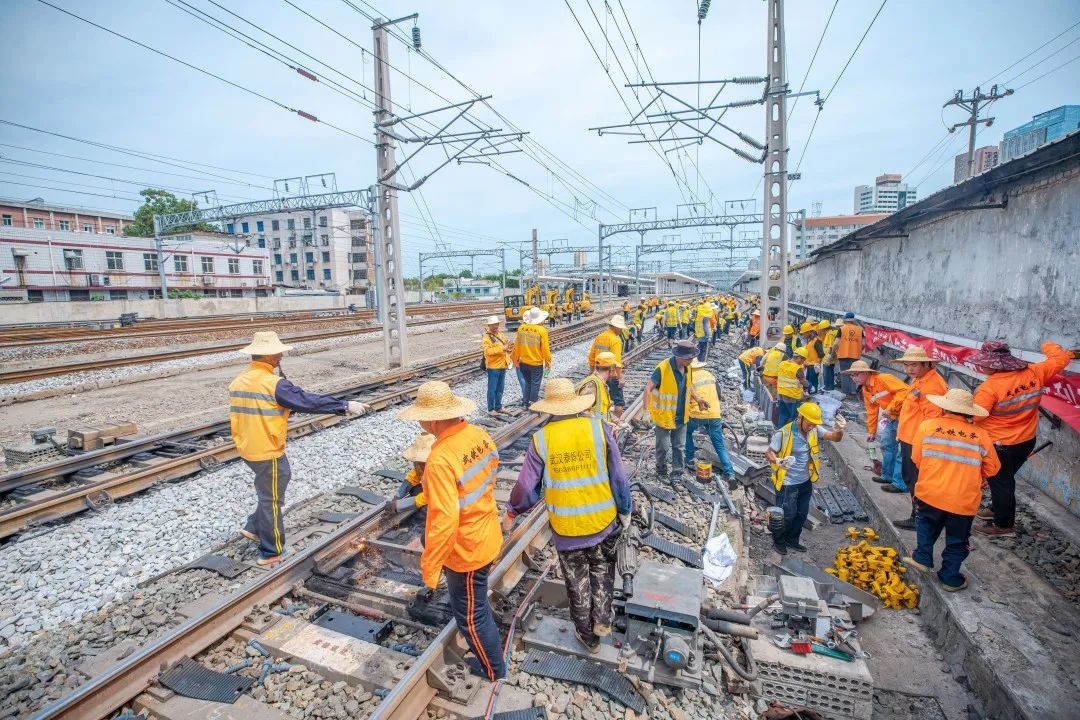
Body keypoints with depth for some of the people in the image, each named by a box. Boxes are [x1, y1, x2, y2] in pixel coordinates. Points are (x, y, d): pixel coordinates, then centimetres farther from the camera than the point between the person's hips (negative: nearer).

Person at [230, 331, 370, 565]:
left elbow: (238, 416, 14)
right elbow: (309, 401, -22)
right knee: (272, 500, 6)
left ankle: (254, 527, 32)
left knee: (282, 476, 26)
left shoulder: (238, 381, 4)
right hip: (267, 452, -8)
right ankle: (271, 553, 21)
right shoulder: (273, 384, -23)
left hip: (247, 448, 9)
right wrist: (345, 405, -17)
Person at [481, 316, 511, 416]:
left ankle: (498, 406, 27)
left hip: (502, 366, 8)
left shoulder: (500, 334, 14)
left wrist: (506, 350, 10)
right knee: (492, 389, -1)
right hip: (493, 367, -8)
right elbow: (488, 351, -25)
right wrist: (501, 349, -26)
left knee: (500, 388, 16)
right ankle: (491, 409, 8)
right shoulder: (486, 337, -12)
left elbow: (504, 345, 30)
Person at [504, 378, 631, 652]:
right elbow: (618, 478, -7)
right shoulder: (598, 428, -12)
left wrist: (512, 512, 11)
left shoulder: (541, 439, -13)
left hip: (566, 527, 0)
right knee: (602, 567, 29)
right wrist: (625, 511, 9)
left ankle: (587, 635, 37)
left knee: (577, 579, 20)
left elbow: (527, 487, -7)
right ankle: (602, 620, 27)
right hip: (604, 520, 1)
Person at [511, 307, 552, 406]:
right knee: (535, 384, 8)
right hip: (536, 363, -4)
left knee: (527, 382, 20)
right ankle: (533, 404, 13)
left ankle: (525, 402, 24)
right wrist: (548, 362, -2)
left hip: (523, 362, 5)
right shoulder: (541, 330, -15)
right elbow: (545, 348, -13)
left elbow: (517, 345, 6)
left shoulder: (521, 328, -2)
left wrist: (516, 358, 18)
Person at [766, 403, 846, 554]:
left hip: (806, 481, 6)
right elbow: (769, 453, -17)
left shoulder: (815, 430, -7)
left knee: (802, 514, 18)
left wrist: (839, 429, -34)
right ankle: (778, 542, 28)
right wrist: (778, 461, -39)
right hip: (787, 483, -6)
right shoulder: (783, 433, -23)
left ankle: (792, 540, 39)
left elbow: (835, 438, -11)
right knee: (787, 515, 4)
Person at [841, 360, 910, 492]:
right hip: (891, 418, 9)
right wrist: (871, 431, 18)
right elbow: (872, 411, 15)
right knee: (886, 445, 17)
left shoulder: (884, 379, -20)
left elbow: (905, 390, -30)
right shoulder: (866, 390, 7)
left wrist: (891, 408, -27)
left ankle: (900, 484, 4)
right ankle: (887, 476, 32)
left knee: (901, 450, -5)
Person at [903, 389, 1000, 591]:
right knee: (957, 540, 19)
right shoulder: (981, 435, -4)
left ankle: (922, 557, 24)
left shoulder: (927, 426, -7)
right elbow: (992, 468, 5)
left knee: (927, 524, 29)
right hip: (964, 501, 0)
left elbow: (916, 458, 2)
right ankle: (950, 578, 28)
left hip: (930, 494, 0)